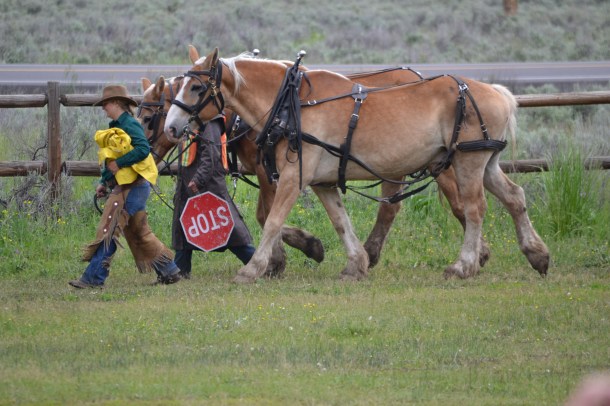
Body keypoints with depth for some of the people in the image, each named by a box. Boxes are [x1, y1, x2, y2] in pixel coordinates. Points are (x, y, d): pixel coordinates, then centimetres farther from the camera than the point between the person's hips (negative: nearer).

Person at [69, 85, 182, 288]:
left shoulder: (130, 125, -12)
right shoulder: (116, 127, 18)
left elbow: (143, 149, -25)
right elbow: (111, 159, 23)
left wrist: (118, 164, -22)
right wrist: (104, 183, 15)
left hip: (132, 187, -10)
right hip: (123, 187, 10)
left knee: (109, 230, -11)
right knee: (139, 233, 13)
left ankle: (93, 277, -11)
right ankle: (169, 271, 17)